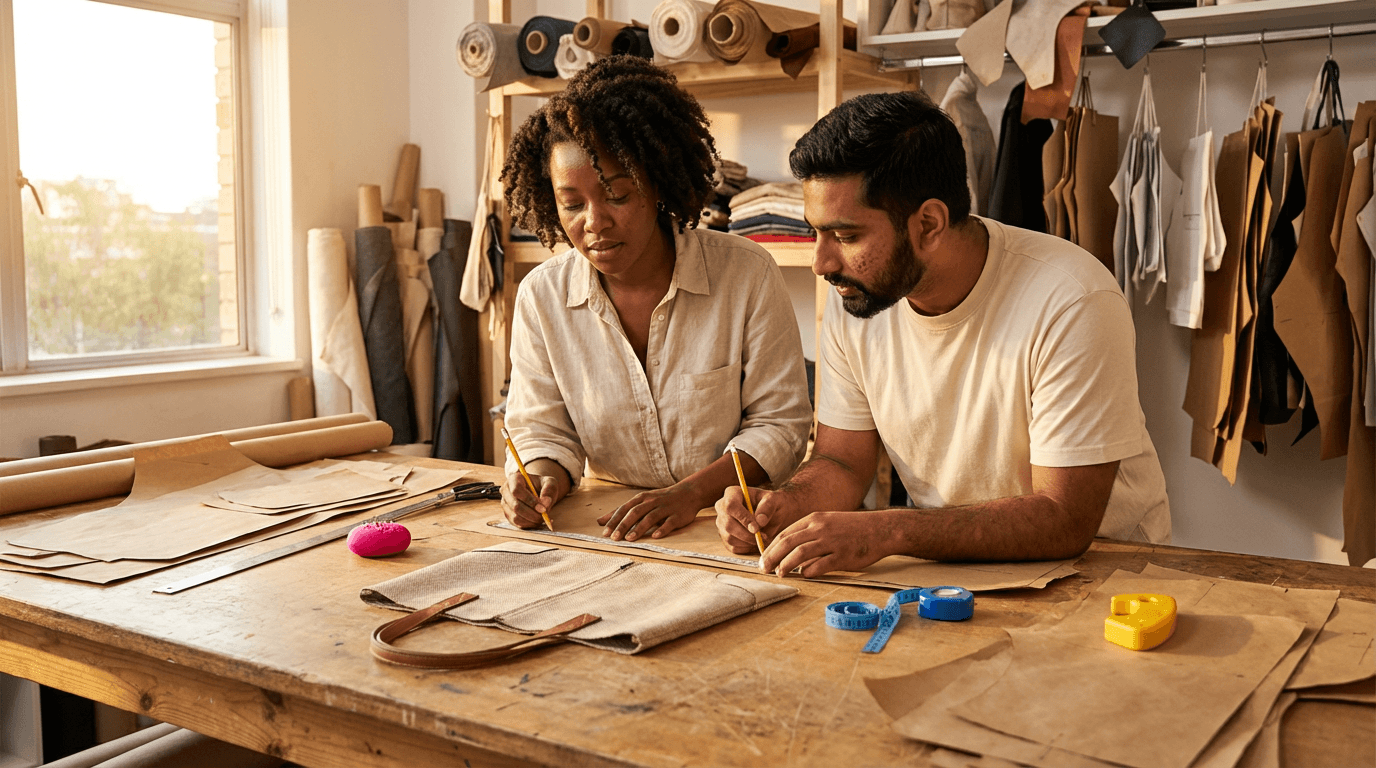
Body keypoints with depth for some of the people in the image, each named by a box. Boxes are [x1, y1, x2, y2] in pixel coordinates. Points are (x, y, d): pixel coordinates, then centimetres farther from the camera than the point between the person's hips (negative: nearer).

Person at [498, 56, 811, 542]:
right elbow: (543, 431, 6)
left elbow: (780, 422, -5)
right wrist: (544, 478, -17)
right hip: (608, 531, 3)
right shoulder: (541, 296, -1)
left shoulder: (747, 275, -8)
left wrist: (691, 492, -19)